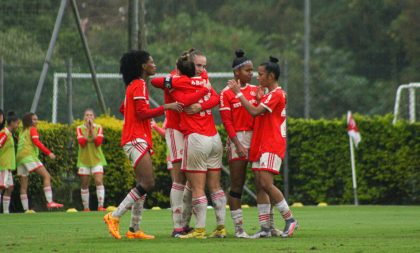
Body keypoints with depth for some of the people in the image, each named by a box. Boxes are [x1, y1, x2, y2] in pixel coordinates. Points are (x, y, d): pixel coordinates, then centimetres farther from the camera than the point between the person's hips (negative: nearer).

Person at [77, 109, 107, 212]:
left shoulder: (98, 128, 1)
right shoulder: (80, 128, 0)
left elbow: (98, 142, -15)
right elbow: (82, 143, -15)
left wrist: (92, 128, -15)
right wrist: (87, 129, -15)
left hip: (96, 159, -1)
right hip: (84, 160, 1)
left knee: (99, 181, -16)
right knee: (84, 184, 4)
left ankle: (100, 205, -19)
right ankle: (86, 207, 13)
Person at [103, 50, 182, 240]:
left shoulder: (133, 85, 20)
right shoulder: (139, 85, -11)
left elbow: (123, 109, 29)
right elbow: (143, 112, -18)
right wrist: (165, 107, -17)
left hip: (136, 140, 11)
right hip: (136, 140, -11)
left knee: (143, 185, 8)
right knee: (148, 183, -17)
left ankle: (134, 229, 8)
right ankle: (114, 217, -16)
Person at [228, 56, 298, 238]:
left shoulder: (277, 94, -12)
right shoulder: (269, 95, 21)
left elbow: (255, 112, -20)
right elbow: (259, 115, 23)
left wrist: (238, 92, -15)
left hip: (272, 145, -10)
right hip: (261, 145, 10)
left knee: (266, 183, -18)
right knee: (260, 185, 4)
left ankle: (289, 219, -9)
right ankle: (265, 228, 3)